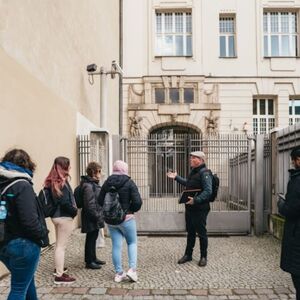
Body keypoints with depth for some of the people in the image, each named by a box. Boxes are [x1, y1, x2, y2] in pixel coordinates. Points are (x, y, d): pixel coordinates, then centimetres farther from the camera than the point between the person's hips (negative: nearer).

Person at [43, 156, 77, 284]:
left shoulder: (52, 181, 7)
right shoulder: (61, 182, -19)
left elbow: (52, 198, 11)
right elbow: (65, 202, -24)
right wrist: (74, 211, -9)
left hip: (56, 215, 9)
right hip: (64, 217, -9)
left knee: (59, 244, 21)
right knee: (61, 245, -3)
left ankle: (58, 268, 34)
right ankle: (59, 275, 2)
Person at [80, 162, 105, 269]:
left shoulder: (93, 184, 12)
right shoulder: (88, 186, -20)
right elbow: (89, 205, -23)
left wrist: (99, 216, 17)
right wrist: (96, 216, -18)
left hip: (95, 218, 10)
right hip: (91, 219, -10)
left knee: (93, 238, 19)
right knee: (91, 239, 1)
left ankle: (93, 258, 32)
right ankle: (89, 262, 13)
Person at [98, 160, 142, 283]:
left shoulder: (107, 183, 1)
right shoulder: (129, 183, -11)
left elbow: (100, 201, 4)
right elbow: (137, 201, -16)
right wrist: (131, 210, 2)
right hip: (126, 219, -3)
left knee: (116, 246, 10)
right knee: (132, 243, 13)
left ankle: (119, 273, 15)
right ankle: (132, 269, 1)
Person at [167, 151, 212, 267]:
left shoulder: (204, 173, -16)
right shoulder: (193, 172, 14)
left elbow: (208, 191, -25)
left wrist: (196, 200, -33)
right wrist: (176, 177, 31)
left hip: (200, 208, -9)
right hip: (189, 207, 9)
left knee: (201, 233, 4)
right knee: (190, 232, 17)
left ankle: (203, 257, 19)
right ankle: (188, 255, 29)